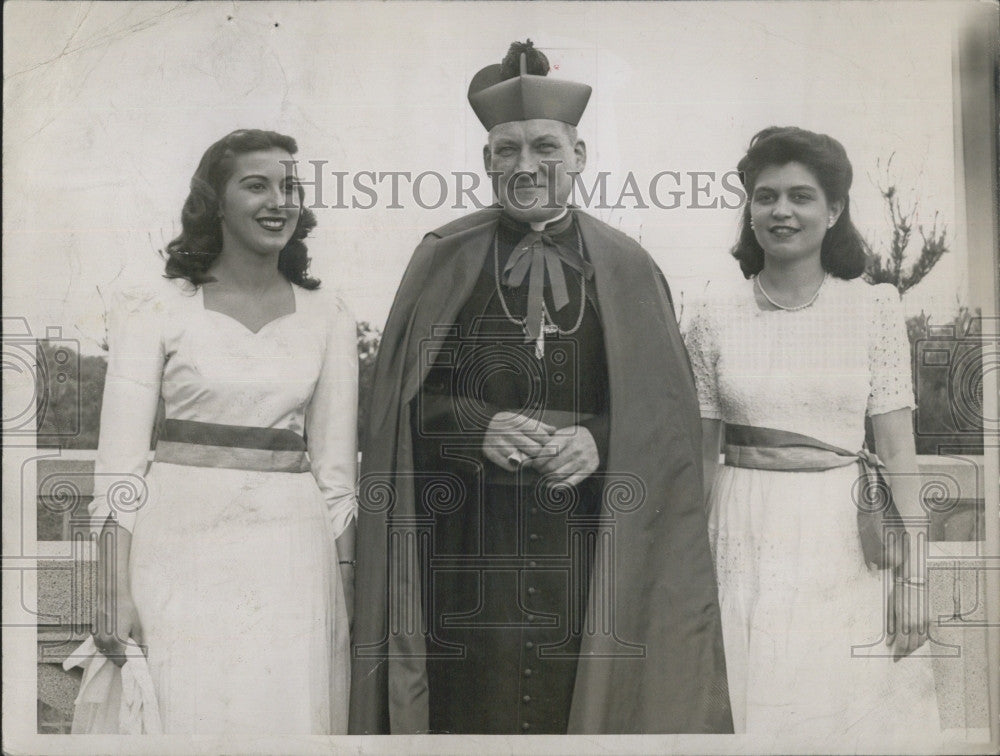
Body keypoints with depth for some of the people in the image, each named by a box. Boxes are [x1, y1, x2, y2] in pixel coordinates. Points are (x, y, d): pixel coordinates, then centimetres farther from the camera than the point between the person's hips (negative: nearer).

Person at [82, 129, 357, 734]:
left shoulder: (328, 317, 7)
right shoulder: (155, 307, 0)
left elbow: (335, 464, 8)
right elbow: (120, 456, -3)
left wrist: (346, 584, 4)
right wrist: (114, 591, -9)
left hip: (292, 550, 2)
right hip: (181, 543, -2)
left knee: (288, 716, 6)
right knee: (186, 716, 3)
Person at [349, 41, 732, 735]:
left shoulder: (627, 268, 7)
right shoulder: (444, 260, 6)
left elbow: (669, 409, 4)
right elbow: (405, 400, 3)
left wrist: (599, 440, -14)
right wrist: (478, 426, -15)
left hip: (591, 548, 1)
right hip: (469, 545, 0)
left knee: (581, 702, 3)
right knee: (474, 704, 3)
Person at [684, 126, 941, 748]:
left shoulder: (875, 309, 0)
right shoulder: (717, 317, 2)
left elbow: (897, 449, -1)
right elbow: (700, 454, 6)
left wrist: (913, 575, -4)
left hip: (847, 540, 0)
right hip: (744, 539, 1)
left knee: (849, 709, 7)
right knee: (753, 707, 7)